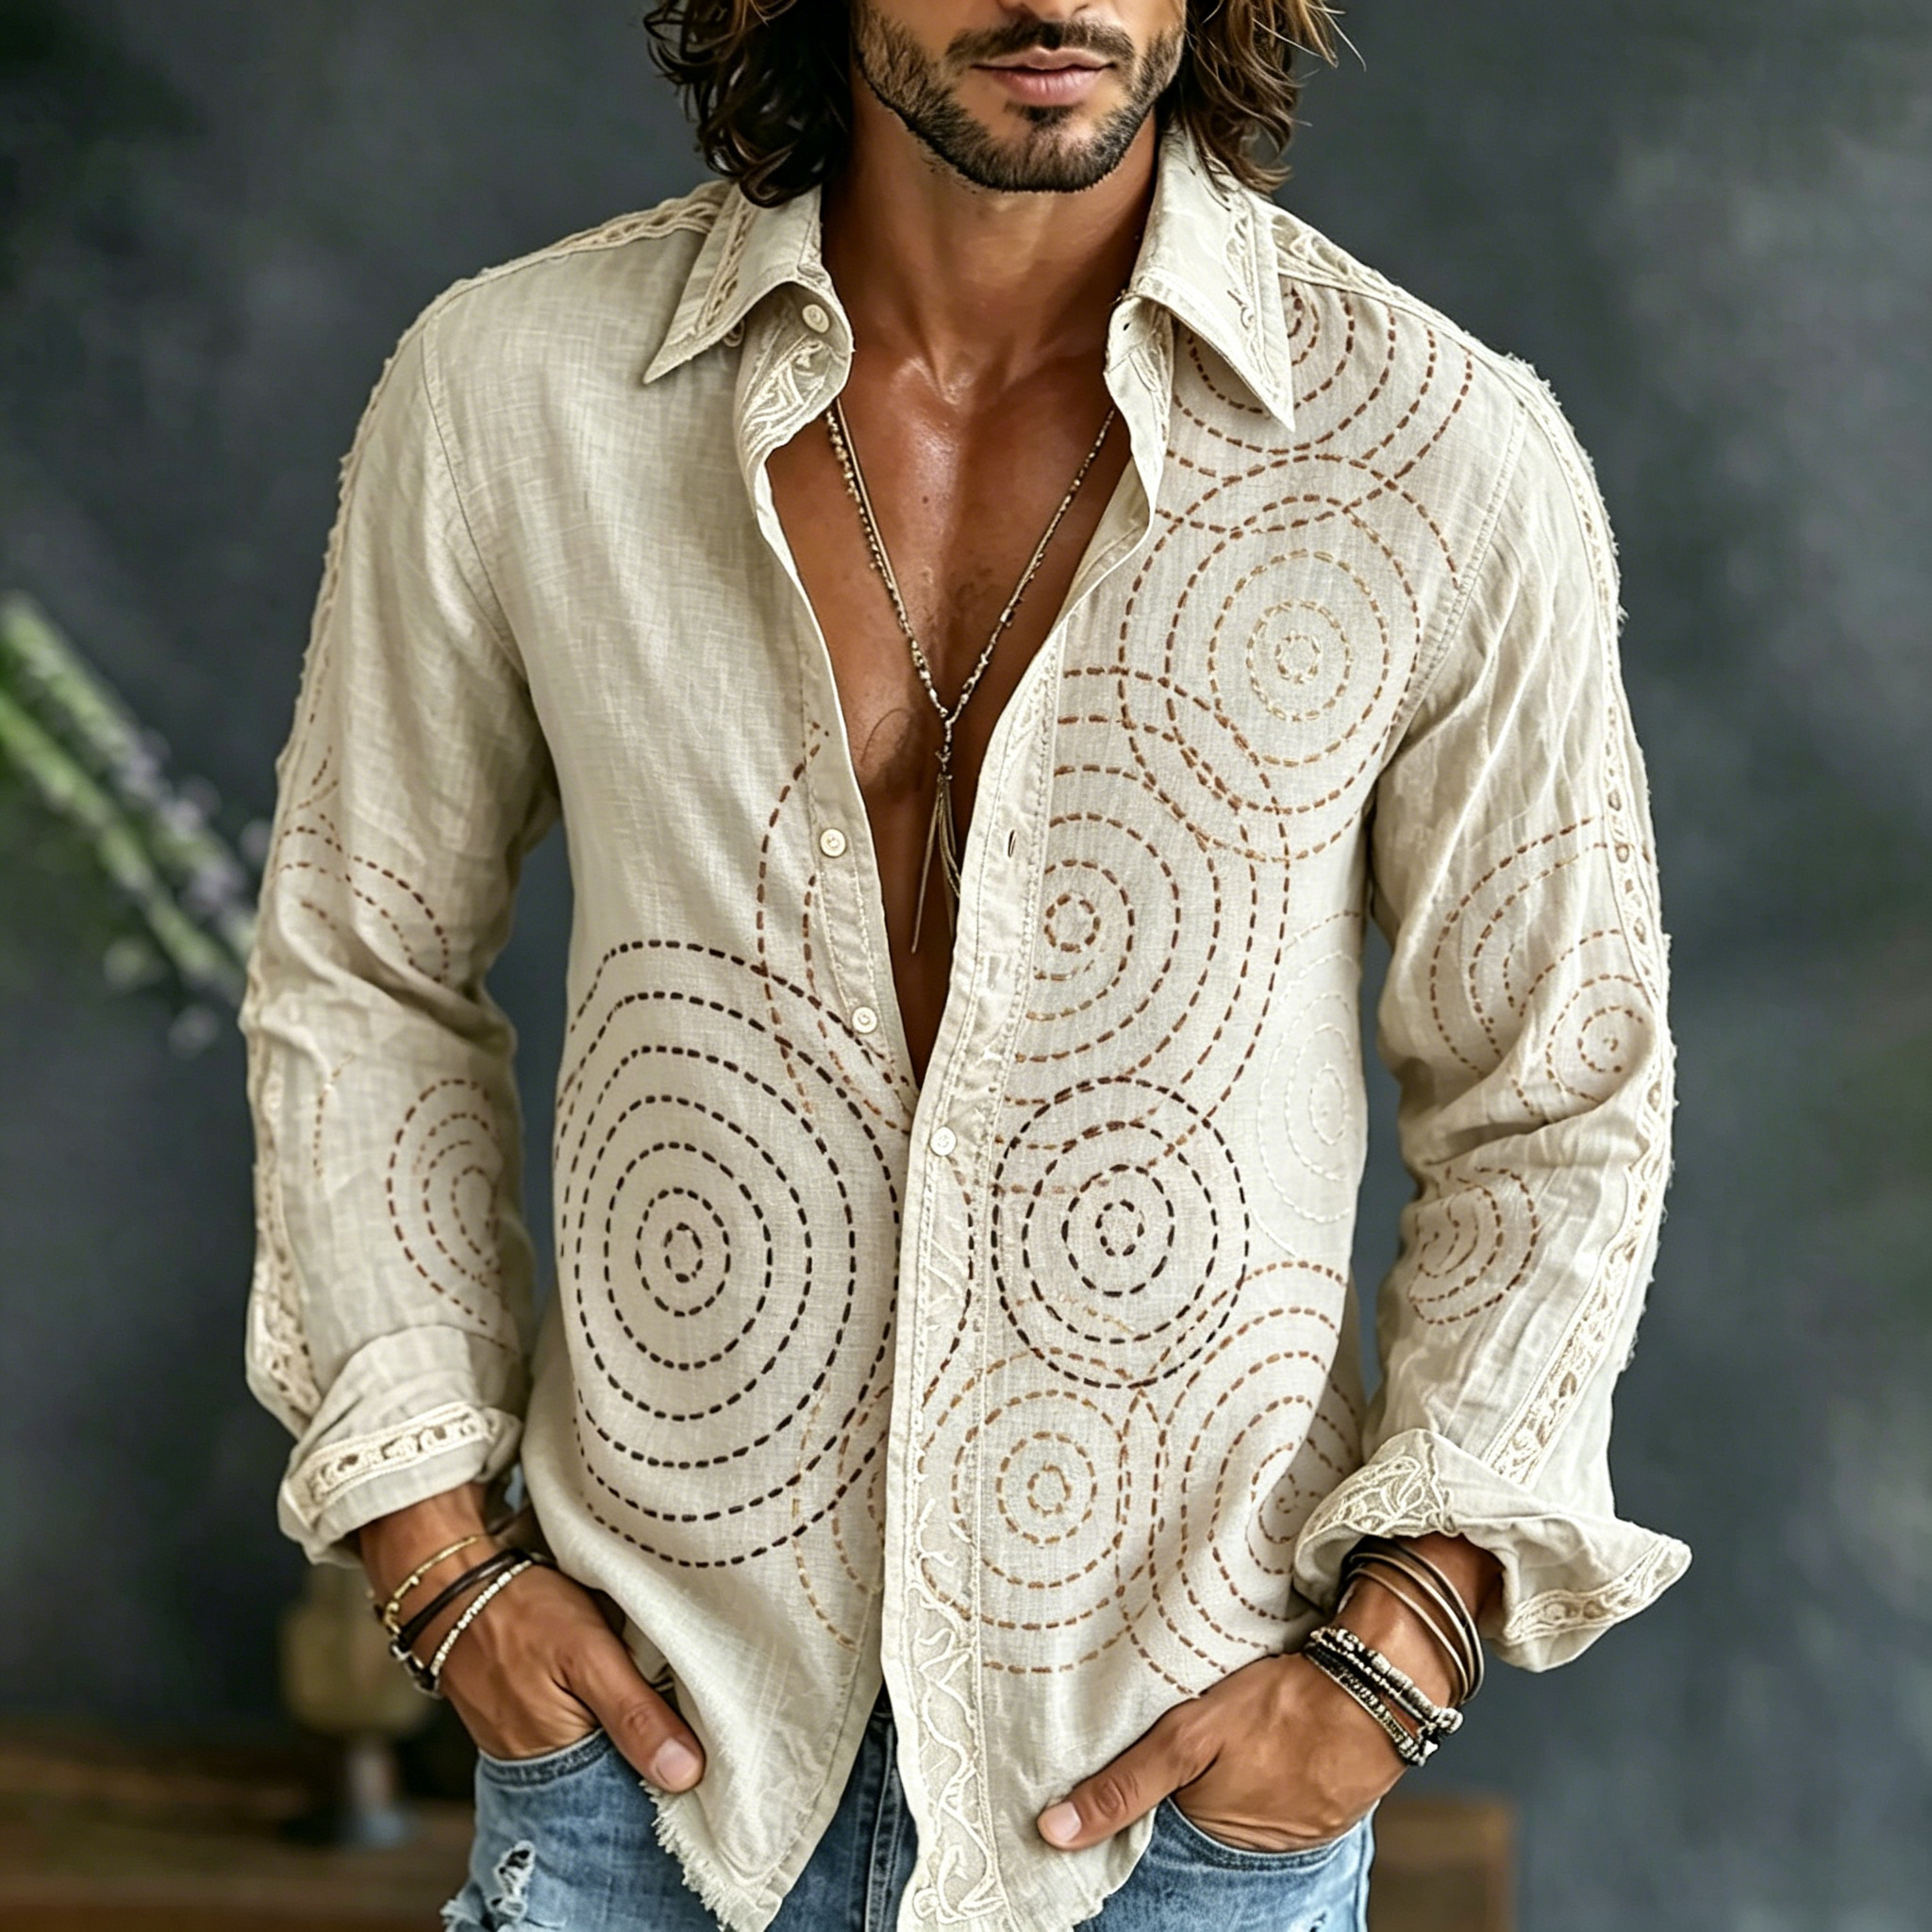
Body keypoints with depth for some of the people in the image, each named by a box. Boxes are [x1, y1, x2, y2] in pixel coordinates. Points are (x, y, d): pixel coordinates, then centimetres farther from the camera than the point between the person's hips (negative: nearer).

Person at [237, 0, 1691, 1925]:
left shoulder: (1448, 454, -13)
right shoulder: (506, 387, -9)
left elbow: (1555, 1102, -2)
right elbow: (361, 967, 4)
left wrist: (1394, 1651, -9)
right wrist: (437, 1552, -1)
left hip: (1184, 1754, 0)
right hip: (646, 1703, 1)